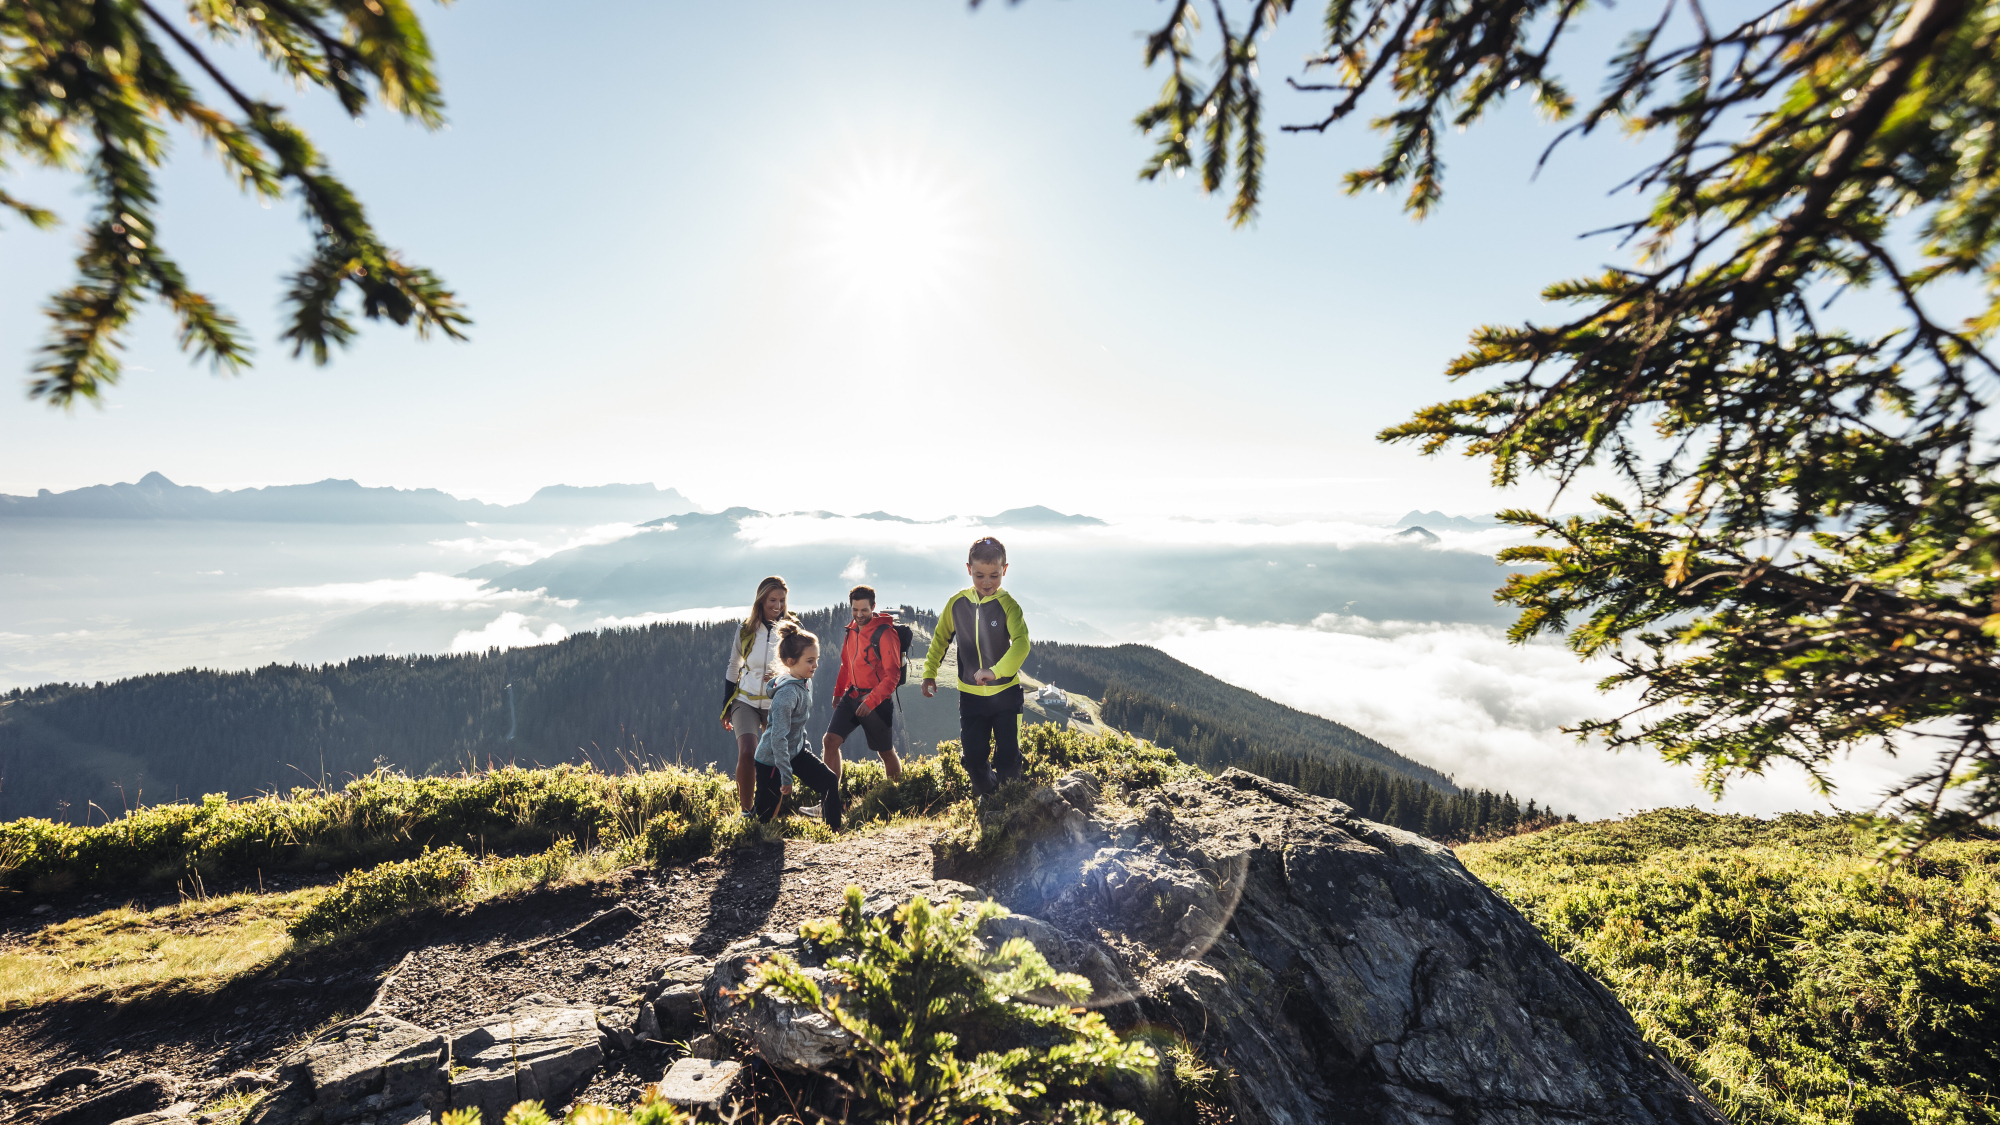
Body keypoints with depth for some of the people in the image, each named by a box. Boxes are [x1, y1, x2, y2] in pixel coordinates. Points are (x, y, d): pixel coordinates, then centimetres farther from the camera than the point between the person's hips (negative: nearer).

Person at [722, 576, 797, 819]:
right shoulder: (746, 629, 1)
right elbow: (732, 669, 11)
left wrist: (781, 677, -22)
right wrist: (726, 708, 12)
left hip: (778, 703, 0)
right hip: (746, 701, 0)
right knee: (747, 753, -17)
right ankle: (746, 811, -4)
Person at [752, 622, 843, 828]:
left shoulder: (806, 682, -4)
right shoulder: (787, 693, -30)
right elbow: (778, 738, -30)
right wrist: (786, 777, -27)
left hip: (796, 751, 8)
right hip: (772, 759, -8)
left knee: (831, 781, -3)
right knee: (765, 813, 4)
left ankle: (834, 833, 7)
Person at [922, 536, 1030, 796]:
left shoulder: (1007, 604, -15)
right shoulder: (957, 603, -4)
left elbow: (1021, 643, -31)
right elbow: (940, 638, 10)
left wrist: (995, 671, -45)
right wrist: (929, 673, 4)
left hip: (1005, 693, -3)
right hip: (970, 694, 3)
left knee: (1008, 757, -1)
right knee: (972, 757, 5)